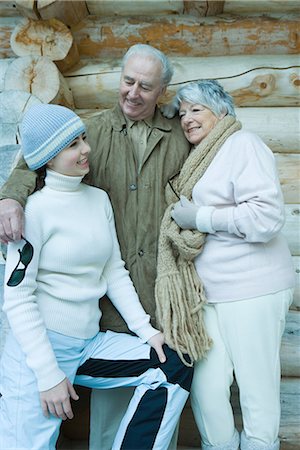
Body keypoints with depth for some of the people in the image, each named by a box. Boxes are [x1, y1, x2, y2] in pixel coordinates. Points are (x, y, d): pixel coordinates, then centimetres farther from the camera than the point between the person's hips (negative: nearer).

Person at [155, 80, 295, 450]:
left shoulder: (242, 144, -6)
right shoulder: (197, 159, 19)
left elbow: (268, 215, -19)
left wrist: (199, 218, -14)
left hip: (252, 290, -7)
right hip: (206, 292, 7)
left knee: (258, 390, 4)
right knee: (205, 387, 5)